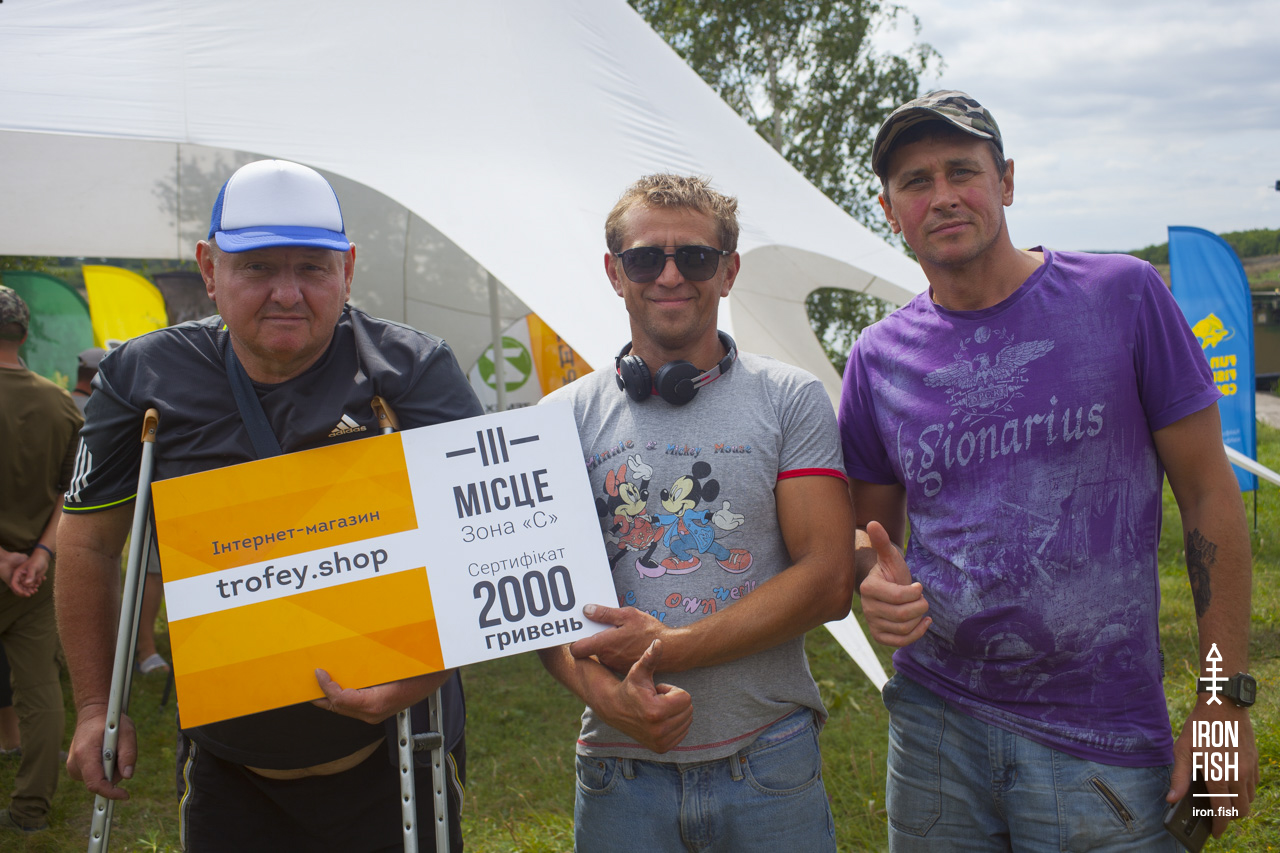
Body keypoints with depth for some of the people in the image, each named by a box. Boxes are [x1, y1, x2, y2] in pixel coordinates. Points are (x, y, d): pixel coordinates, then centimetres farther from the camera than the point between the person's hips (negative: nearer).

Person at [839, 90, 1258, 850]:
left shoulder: (1122, 296, -6)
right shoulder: (880, 358, 1)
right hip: (934, 717, 3)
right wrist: (877, 580, -12)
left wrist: (1225, 701, -5)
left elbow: (1209, 493, -3)